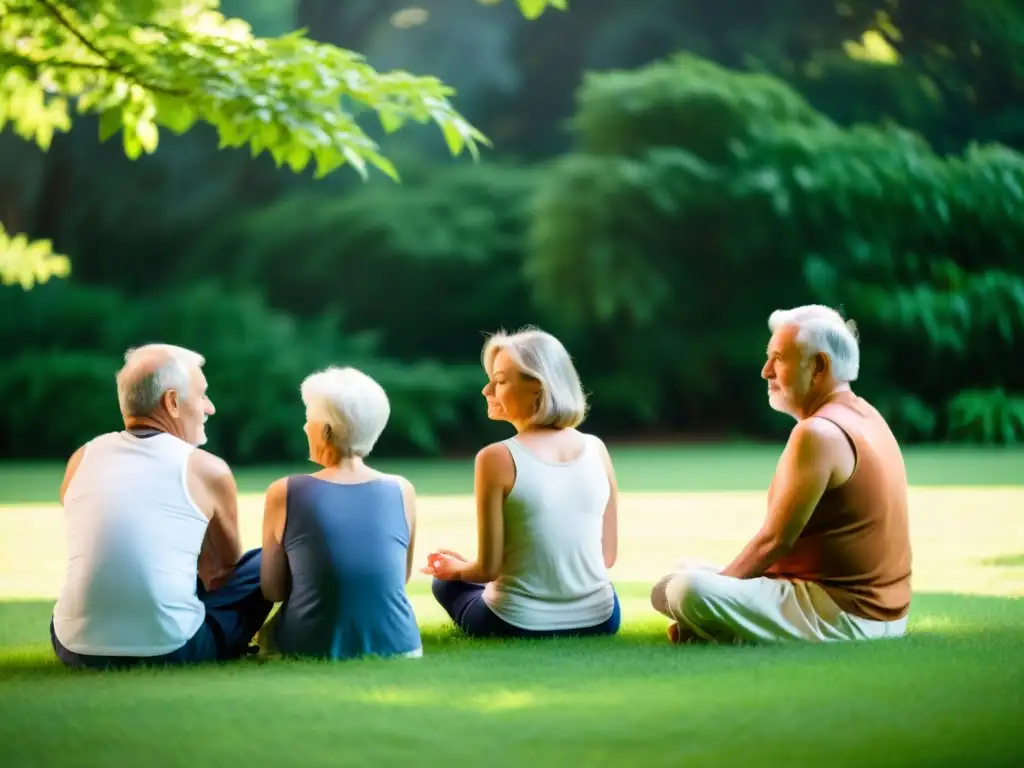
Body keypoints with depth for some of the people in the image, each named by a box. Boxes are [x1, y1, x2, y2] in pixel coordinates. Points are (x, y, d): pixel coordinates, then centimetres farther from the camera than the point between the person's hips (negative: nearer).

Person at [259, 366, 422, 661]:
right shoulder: (402, 492, -4)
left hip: (310, 651, 0)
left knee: (266, 632, 33)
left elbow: (273, 590, 2)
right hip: (396, 650, 1)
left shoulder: (284, 494, -9)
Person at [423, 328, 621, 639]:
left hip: (519, 627, -5)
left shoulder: (497, 459, -16)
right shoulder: (596, 449, -3)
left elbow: (488, 568, -12)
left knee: (446, 582, 28)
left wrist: (456, 569, 11)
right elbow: (607, 555, 4)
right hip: (598, 621, 5)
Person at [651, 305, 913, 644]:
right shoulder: (865, 416, 14)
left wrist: (712, 588, -4)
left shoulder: (818, 433, -18)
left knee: (687, 590, -25)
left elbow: (774, 542, -17)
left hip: (844, 616, -10)